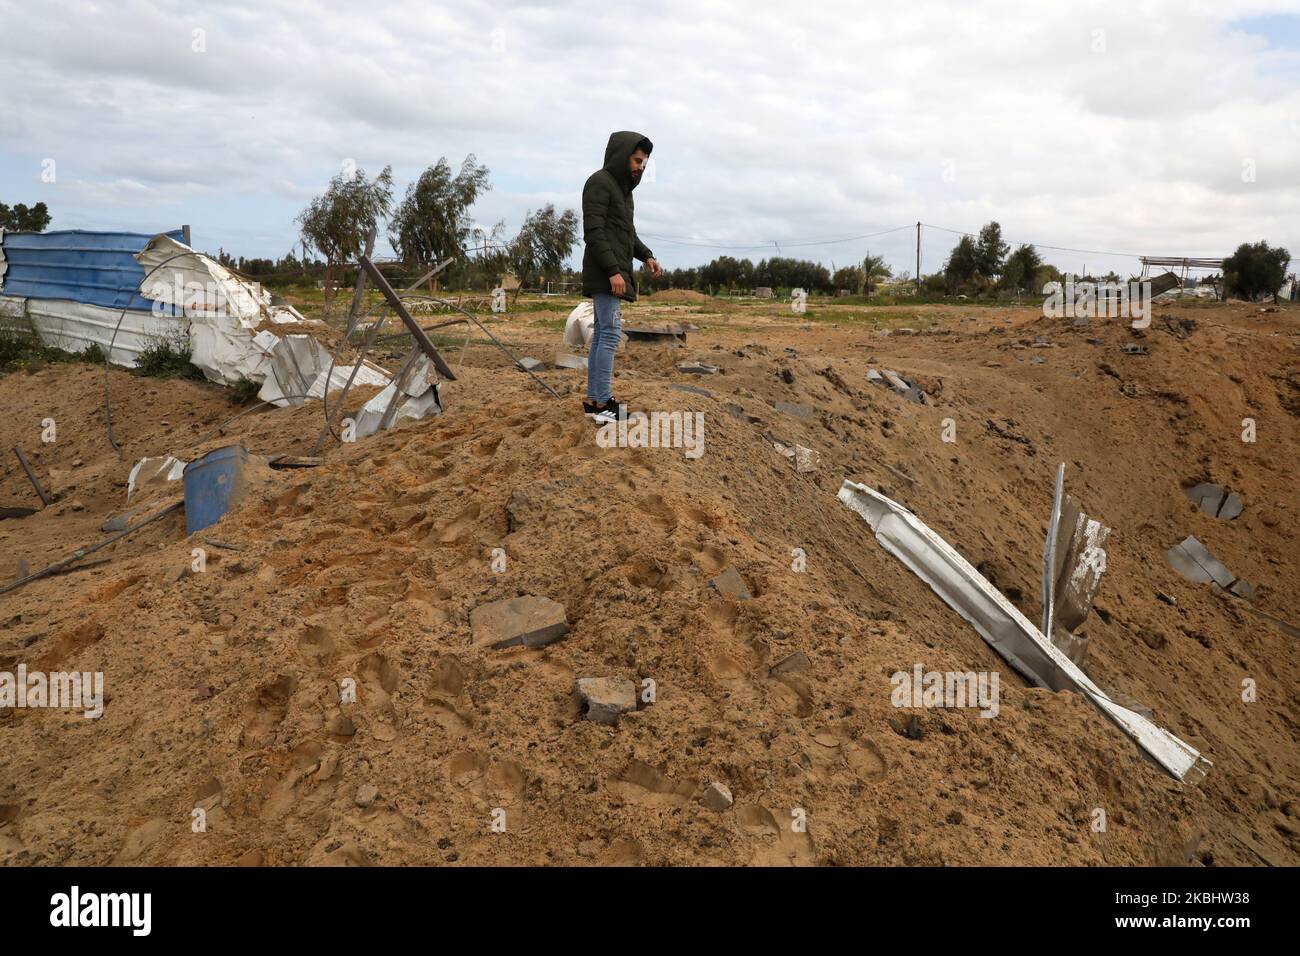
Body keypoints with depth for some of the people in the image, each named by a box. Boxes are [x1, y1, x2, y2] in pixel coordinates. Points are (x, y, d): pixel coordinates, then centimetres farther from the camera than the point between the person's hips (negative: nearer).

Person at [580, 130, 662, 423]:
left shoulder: (623, 187, 19)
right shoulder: (599, 182, -9)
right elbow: (593, 232, -17)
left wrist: (647, 256, 7)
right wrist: (613, 271, -24)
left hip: (614, 273, 10)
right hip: (605, 273, -10)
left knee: (601, 335, 7)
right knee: (611, 334, -12)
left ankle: (593, 400, 9)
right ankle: (604, 404, -12)